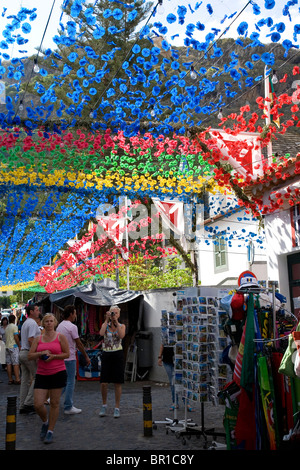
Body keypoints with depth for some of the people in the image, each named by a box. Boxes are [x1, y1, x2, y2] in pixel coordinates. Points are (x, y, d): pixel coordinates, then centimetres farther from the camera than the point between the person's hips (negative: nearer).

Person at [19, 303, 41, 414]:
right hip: (29, 353, -10)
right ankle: (28, 403, -3)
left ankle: (23, 406, 13)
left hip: (23, 352, 10)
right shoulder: (32, 323, -12)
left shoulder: (25, 323, 19)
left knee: (25, 380, 10)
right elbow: (30, 340, -21)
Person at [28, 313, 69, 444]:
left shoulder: (60, 337, 1)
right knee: (38, 404, -4)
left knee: (54, 403, 3)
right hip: (41, 374, 2)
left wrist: (53, 356, -14)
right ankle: (45, 422, 27)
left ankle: (50, 431, 18)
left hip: (58, 373, -2)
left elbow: (67, 354, -1)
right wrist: (41, 353, -12)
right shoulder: (38, 339, 8)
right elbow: (30, 356, 4)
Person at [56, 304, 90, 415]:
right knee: (70, 382, -1)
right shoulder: (72, 327, -15)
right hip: (69, 358, -8)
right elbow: (79, 344, -12)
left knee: (63, 381, 19)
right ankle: (68, 407, 3)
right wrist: (86, 357, -4)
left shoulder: (59, 326, 11)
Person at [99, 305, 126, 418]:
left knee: (117, 383, 1)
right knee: (103, 383, -3)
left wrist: (116, 322, -17)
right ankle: (104, 405, 19)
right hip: (106, 355, 0)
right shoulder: (105, 325, 6)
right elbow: (101, 333, -16)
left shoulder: (122, 326, 5)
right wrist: (106, 320, -14)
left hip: (118, 355, 0)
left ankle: (117, 408, 12)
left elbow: (121, 336, -16)